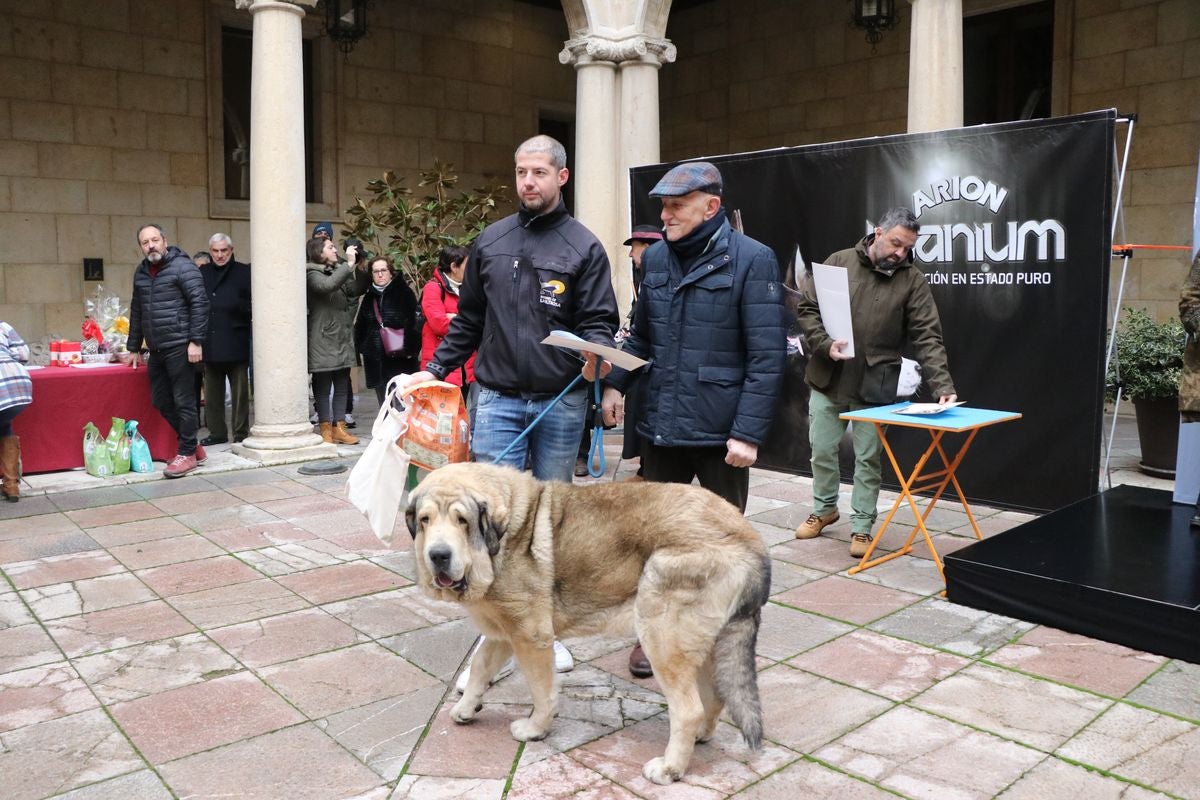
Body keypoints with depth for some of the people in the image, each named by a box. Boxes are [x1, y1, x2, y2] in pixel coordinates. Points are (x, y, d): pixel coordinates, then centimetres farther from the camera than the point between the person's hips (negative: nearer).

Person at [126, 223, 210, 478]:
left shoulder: (182, 267, -6)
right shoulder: (141, 273, 16)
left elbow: (199, 302, -12)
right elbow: (137, 312, 22)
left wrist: (196, 341, -17)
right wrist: (133, 348, 21)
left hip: (179, 347, -8)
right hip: (156, 350, 8)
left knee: (183, 402, -2)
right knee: (161, 402, 11)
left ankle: (188, 454, 8)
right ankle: (193, 446, 23)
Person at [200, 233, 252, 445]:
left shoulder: (244, 272, 0)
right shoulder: (202, 273, 11)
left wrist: (237, 306, -19)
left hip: (236, 343, -4)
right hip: (210, 344, 4)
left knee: (240, 392, 2)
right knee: (212, 392, 9)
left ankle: (241, 433, 10)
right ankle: (217, 433, 19)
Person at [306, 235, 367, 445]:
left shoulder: (338, 271, 17)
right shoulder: (313, 274, -6)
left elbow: (356, 290, 14)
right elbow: (328, 285, -27)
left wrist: (360, 269, 0)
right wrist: (349, 264, -25)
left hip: (342, 338, 8)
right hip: (323, 340, -7)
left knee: (342, 386, 9)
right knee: (323, 387, -1)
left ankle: (339, 428, 15)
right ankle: (326, 430, 3)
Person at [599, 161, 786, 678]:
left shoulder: (751, 260, -10)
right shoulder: (655, 257, 6)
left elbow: (767, 355, -13)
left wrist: (748, 432, -18)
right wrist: (616, 383, -3)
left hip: (721, 431, -4)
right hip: (660, 424, 5)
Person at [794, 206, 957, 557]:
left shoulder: (913, 281, -3)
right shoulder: (839, 262, -1)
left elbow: (928, 337, -8)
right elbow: (806, 309, 0)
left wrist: (942, 384, -20)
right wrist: (825, 344, -16)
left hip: (874, 386, -1)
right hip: (827, 379, 1)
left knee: (868, 457, 6)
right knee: (822, 450, 13)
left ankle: (862, 526, 20)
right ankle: (824, 509, 35)